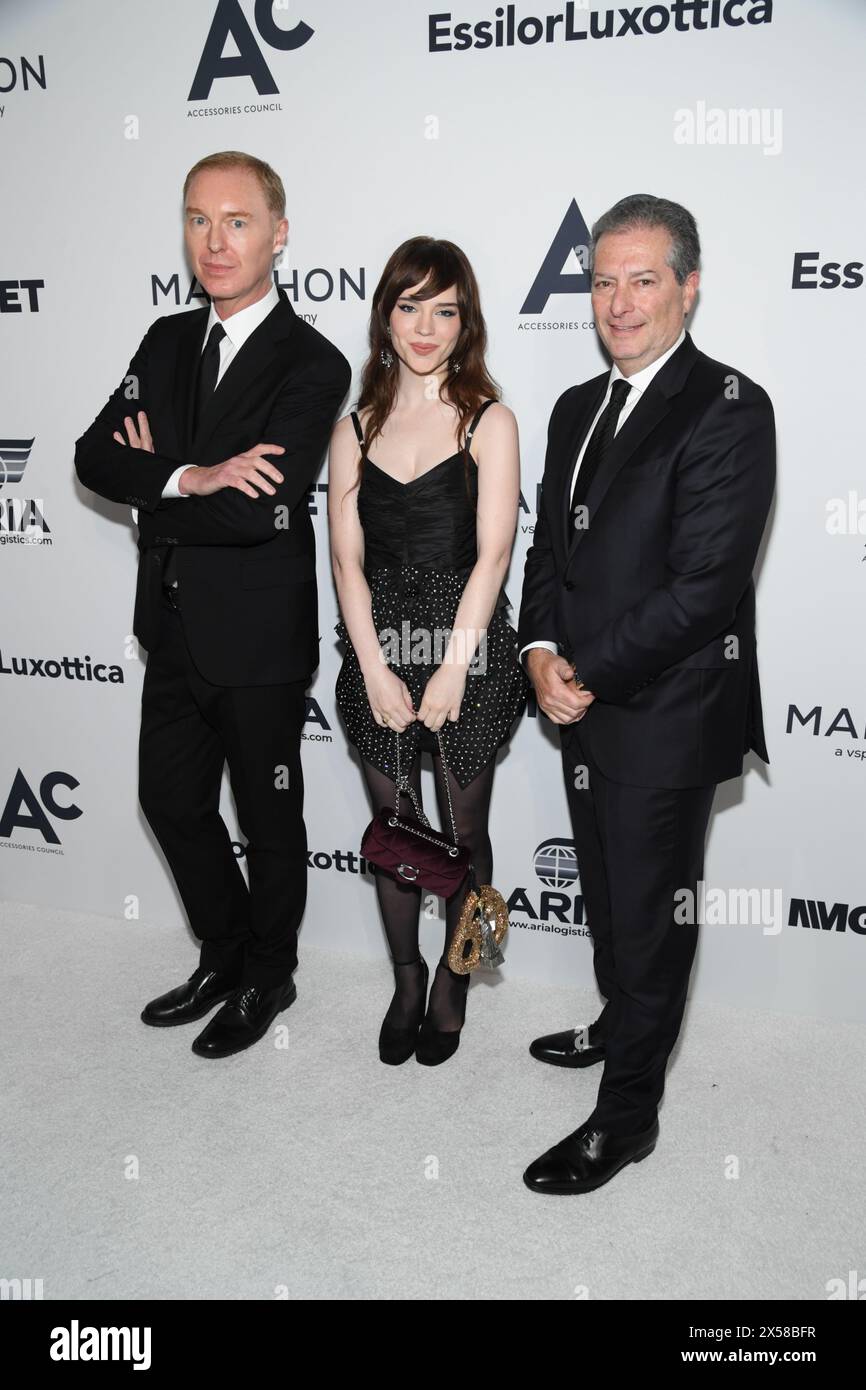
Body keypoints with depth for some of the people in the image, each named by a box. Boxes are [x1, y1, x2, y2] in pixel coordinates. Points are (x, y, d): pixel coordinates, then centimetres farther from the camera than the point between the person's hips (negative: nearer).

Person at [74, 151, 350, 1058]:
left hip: (259, 640, -6)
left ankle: (268, 976, 35)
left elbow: (257, 510, -26)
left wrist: (152, 490, -11)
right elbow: (95, 456, -4)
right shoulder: (167, 342, 7)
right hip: (176, 631, 7)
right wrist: (188, 478, -22)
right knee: (171, 798, 18)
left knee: (269, 817, 12)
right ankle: (224, 955, 41)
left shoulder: (312, 365, -15)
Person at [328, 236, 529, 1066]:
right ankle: (406, 980, 34)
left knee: (463, 832, 10)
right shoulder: (355, 429, 6)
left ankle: (453, 981, 31)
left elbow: (492, 554, -9)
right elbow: (346, 560, 1)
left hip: (466, 651, -2)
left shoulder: (489, 423, -2)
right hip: (378, 655, 3)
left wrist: (453, 668, -15)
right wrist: (376, 670, -8)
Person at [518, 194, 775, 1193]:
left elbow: (702, 585, -21)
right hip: (586, 704, 7)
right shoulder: (577, 408, 11)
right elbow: (549, 543, 11)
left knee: (649, 914, 7)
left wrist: (587, 675, -17)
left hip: (665, 717, -7)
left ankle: (625, 1116, 25)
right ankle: (621, 1027, 47)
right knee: (607, 895, 23)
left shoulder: (728, 410, -14)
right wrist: (543, 652, -6)